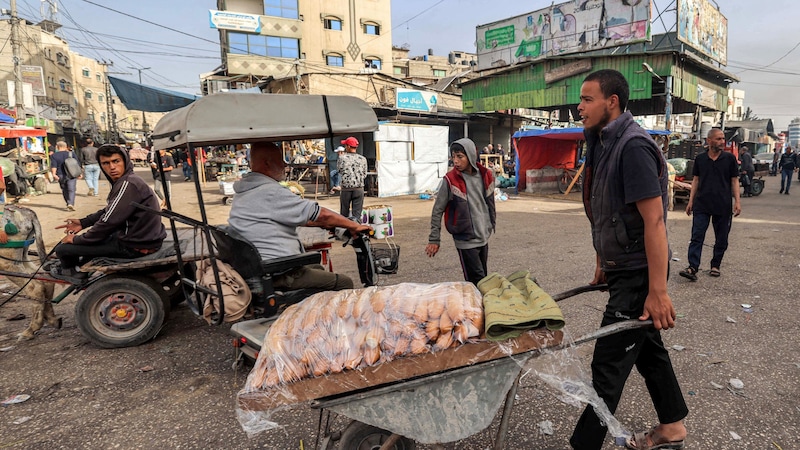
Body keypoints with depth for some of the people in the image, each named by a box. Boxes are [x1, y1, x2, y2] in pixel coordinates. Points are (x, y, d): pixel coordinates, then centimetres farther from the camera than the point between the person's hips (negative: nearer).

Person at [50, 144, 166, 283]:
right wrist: (83, 222, 12)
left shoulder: (128, 184, -22)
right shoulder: (124, 181, 10)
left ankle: (73, 271, 29)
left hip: (135, 246, -10)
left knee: (63, 248, 0)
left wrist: (76, 239, -7)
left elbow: (108, 221, -21)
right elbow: (108, 211, 22)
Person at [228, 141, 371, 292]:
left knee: (317, 268, 30)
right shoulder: (272, 192, -19)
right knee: (345, 283, -6)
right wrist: (355, 226, -3)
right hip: (279, 277, -11)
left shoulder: (242, 193, 12)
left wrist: (323, 223, 18)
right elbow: (322, 215, -15)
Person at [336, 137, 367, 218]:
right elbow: (364, 175, 7)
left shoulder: (342, 158, -5)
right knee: (357, 213, 2)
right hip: (359, 189, 0)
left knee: (344, 213, 14)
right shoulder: (363, 159, 0)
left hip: (346, 189, 0)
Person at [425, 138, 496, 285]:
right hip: (465, 240, -5)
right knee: (477, 281, -5)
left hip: (483, 238, 5)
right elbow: (437, 211, -7)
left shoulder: (486, 175, 1)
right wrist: (434, 239, -7)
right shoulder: (450, 180, -12)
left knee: (484, 278, 14)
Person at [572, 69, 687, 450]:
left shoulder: (633, 146, -21)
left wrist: (657, 291, -24)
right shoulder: (604, 144, 9)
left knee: (608, 364, -2)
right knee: (647, 347, 22)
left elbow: (654, 220, -24)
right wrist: (603, 262, 20)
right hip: (621, 270, 10)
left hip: (638, 274, -10)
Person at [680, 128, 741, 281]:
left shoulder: (730, 158, 2)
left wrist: (737, 201, -5)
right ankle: (693, 268, -9)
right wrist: (691, 200, 5)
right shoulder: (700, 159, 5)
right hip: (702, 205, 0)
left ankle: (715, 265, 22)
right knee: (697, 237, -6)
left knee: (721, 239, 8)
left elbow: (734, 181, 3)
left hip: (723, 206, 0)